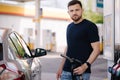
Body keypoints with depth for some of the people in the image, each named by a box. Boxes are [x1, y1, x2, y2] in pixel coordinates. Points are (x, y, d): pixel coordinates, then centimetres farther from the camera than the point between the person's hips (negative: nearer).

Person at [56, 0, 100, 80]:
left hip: (82, 71, -6)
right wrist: (61, 67, 17)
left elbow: (96, 50, -11)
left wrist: (85, 66, -24)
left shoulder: (90, 26, -6)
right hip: (66, 71, 6)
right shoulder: (69, 27, 15)